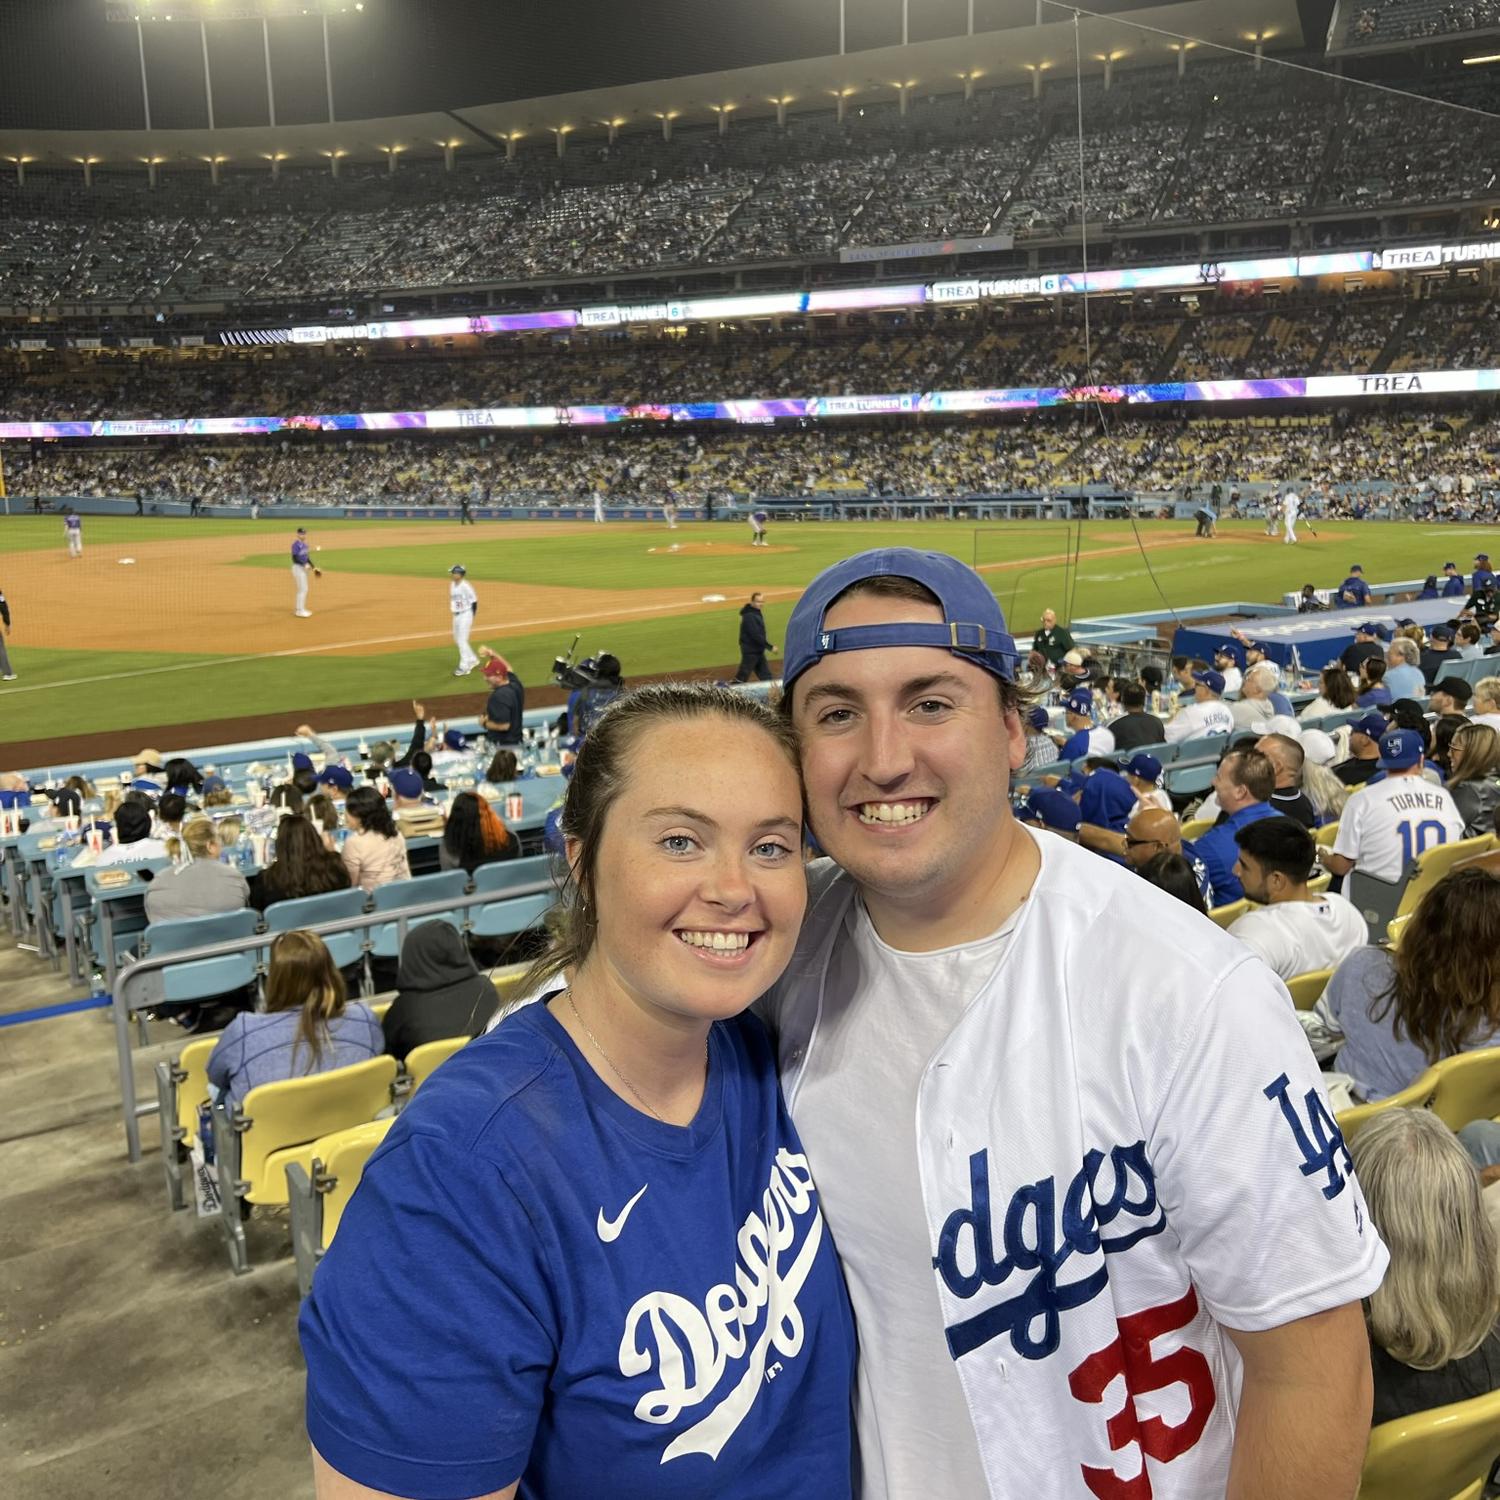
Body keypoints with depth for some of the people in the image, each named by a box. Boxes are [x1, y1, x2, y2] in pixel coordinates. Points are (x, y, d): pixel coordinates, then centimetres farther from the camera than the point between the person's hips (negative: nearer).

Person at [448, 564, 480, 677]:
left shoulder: (466, 586, -17)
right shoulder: (452, 585, 6)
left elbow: (474, 601, -14)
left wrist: (472, 618, -13)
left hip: (465, 615, -9)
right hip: (456, 615, 9)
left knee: (462, 640, -8)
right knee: (457, 640, 15)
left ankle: (464, 667, -1)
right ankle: (472, 660, 32)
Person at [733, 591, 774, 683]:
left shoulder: (756, 612, 10)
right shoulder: (749, 616, -21)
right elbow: (756, 635, -25)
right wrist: (770, 647, -23)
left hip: (758, 650, 10)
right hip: (750, 651, -10)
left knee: (766, 677, 12)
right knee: (742, 676, -3)